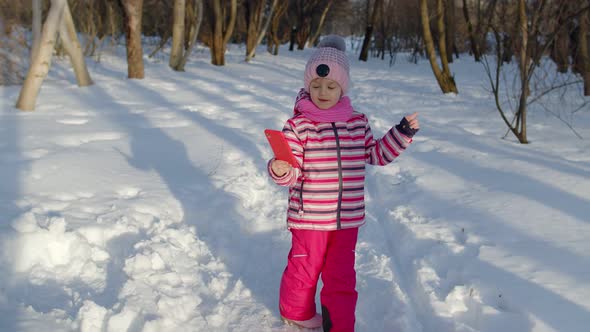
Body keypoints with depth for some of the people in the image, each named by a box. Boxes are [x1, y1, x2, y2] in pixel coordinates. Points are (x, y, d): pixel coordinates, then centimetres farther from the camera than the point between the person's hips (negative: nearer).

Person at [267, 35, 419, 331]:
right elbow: (293, 173, -13)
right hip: (309, 218, -3)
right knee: (304, 269, 15)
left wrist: (402, 133, 7)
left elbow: (376, 155, 15)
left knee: (342, 276, 12)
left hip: (347, 218, 3)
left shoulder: (358, 123, 1)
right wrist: (279, 170, -34)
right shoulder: (298, 125, -11)